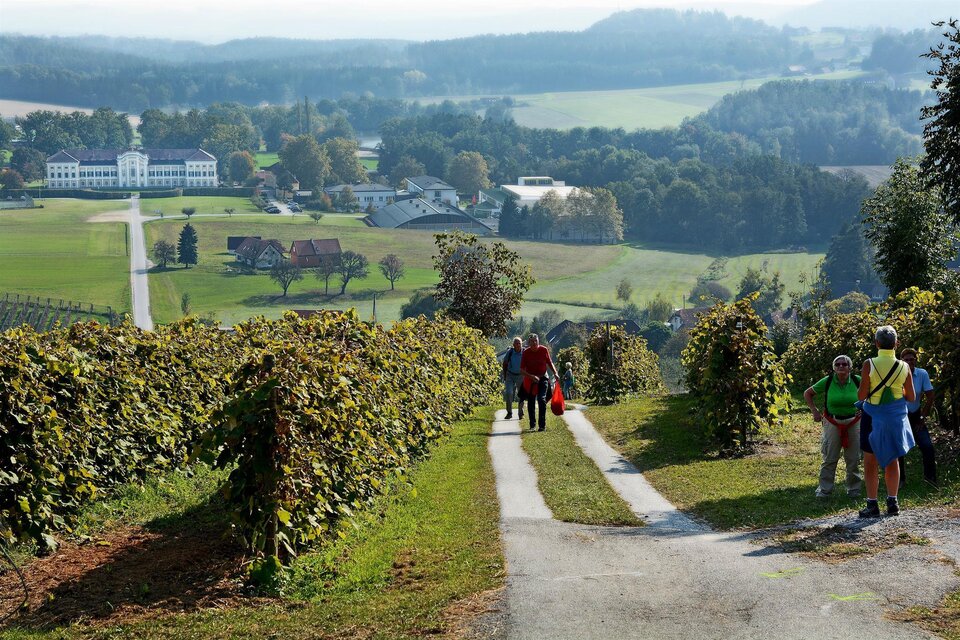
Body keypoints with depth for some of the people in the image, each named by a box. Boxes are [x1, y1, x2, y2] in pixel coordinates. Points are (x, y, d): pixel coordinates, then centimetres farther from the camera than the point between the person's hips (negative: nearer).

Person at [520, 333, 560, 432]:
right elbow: (522, 370, -10)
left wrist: (555, 373, -6)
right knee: (530, 402, 8)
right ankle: (532, 424, 25)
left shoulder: (543, 350, -7)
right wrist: (531, 376, -25)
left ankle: (542, 425, -16)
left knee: (542, 399, -17)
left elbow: (550, 363, 8)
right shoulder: (526, 352, -9)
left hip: (542, 378, -1)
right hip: (530, 380, 1)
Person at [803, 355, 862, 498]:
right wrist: (814, 411, -3)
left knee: (853, 459, 8)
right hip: (832, 423, -1)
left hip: (853, 422, 1)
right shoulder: (827, 381, -8)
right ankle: (824, 489, 11)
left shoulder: (857, 381, -7)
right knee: (829, 458, 2)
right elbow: (807, 394, 4)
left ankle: (854, 489, 21)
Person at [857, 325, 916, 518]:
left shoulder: (869, 365, -14)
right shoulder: (903, 367, -5)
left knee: (871, 462, 5)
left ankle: (872, 505, 3)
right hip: (896, 417, 3)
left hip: (874, 417, -3)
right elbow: (911, 397, 2)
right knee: (892, 460, 16)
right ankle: (892, 503, 18)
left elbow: (861, 396, -12)